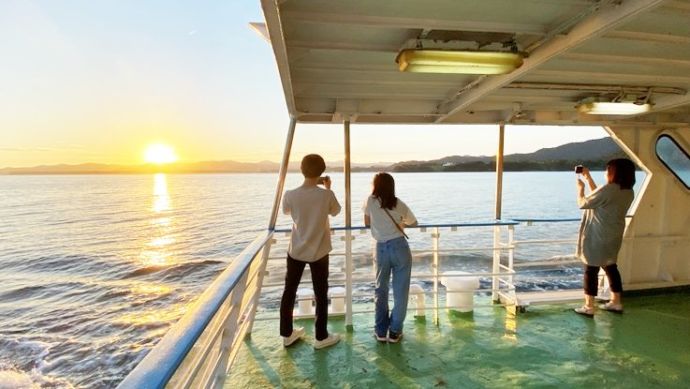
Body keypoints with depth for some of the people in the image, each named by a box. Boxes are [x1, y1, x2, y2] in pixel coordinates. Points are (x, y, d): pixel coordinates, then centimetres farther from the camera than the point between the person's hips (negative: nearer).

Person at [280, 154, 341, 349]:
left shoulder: (290, 195, -12)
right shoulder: (326, 195, -16)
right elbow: (335, 211, 4)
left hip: (296, 250, 2)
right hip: (318, 251, -2)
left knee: (289, 291, 18)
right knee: (321, 294, 12)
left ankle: (287, 334, 31)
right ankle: (321, 337, 24)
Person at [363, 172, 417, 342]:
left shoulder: (370, 201, 3)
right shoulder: (399, 204, 7)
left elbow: (367, 223, 17)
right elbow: (414, 223, 21)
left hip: (381, 249, 0)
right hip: (400, 247, 0)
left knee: (380, 290, 15)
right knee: (400, 291, 10)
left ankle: (381, 331, 20)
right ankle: (395, 332, 16)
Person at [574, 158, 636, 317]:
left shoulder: (608, 189, -22)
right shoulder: (628, 192, 5)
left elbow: (583, 203, -13)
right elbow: (598, 197, 15)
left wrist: (580, 187, 5)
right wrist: (588, 177, 16)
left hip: (597, 238, -8)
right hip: (613, 238, 8)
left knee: (591, 270, 1)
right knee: (611, 267, 20)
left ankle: (588, 307, 7)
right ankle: (616, 302, 31)